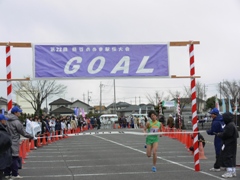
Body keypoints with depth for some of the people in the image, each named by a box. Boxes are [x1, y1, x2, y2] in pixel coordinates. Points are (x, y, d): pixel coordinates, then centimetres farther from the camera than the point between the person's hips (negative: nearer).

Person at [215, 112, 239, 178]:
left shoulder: (229, 126, -20)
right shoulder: (233, 125, 13)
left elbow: (225, 135, -23)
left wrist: (218, 134, -5)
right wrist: (220, 134, 12)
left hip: (228, 145, -11)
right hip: (232, 145, 11)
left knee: (227, 157, -7)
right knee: (232, 157, 15)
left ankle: (229, 172, -7)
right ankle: (233, 171, 21)